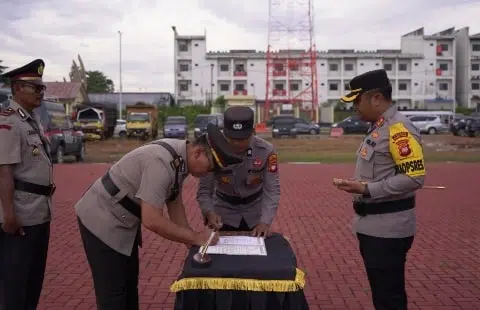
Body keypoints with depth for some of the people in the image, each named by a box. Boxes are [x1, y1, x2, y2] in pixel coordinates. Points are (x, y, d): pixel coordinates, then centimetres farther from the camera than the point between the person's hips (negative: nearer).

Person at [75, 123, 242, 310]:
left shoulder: (180, 157, -4)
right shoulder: (163, 162, -32)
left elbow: (174, 204, 6)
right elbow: (151, 220, -34)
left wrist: (191, 240, -2)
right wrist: (194, 238, -24)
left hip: (122, 222, 9)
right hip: (102, 221, -9)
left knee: (129, 284, 19)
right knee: (113, 292, -1)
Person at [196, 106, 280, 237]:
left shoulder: (267, 151, -19)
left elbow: (272, 190, -17)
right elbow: (204, 191, -16)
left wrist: (265, 222, -30)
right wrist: (209, 213, -35)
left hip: (255, 214, 1)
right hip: (224, 214, -1)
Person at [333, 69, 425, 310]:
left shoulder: (399, 128, -18)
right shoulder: (377, 127, 12)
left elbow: (414, 177, -24)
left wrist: (367, 189, -24)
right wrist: (356, 185, 9)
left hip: (388, 229, -10)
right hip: (371, 225, 10)